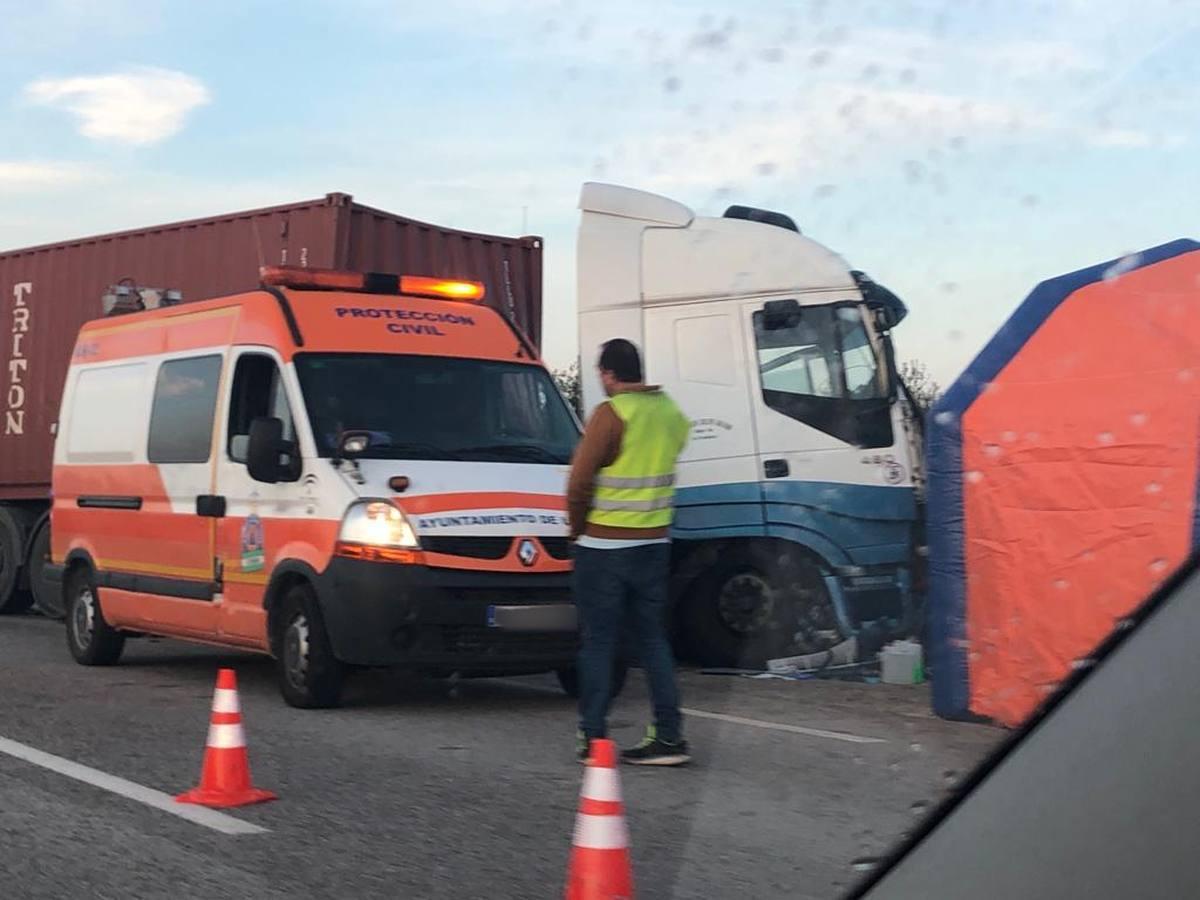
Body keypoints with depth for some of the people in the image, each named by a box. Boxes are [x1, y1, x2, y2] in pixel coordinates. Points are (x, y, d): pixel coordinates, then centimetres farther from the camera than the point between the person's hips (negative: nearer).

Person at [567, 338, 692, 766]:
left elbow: (579, 483, -15)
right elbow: (661, 468, 11)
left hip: (605, 546, -6)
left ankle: (593, 738, 6)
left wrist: (577, 526, 2)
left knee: (598, 641, 3)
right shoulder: (671, 413, 6)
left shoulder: (611, 414, -15)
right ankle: (669, 736, 8)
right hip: (654, 543, 6)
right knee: (653, 638, 12)